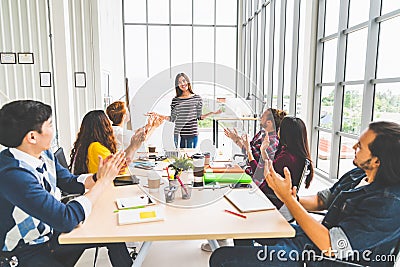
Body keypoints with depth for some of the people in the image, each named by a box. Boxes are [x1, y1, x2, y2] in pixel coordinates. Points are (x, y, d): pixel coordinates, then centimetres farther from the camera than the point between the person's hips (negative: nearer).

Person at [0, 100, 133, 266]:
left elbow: (69, 182, 9)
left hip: (51, 232, 8)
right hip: (26, 253, -8)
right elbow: (65, 219, -33)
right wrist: (104, 181, -24)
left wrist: (97, 177, -11)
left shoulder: (44, 154, -5)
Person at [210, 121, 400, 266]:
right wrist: (293, 199, -9)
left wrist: (288, 197, -28)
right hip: (311, 237, 9)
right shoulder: (357, 175, 1)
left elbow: (330, 246, -29)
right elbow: (321, 199, 13)